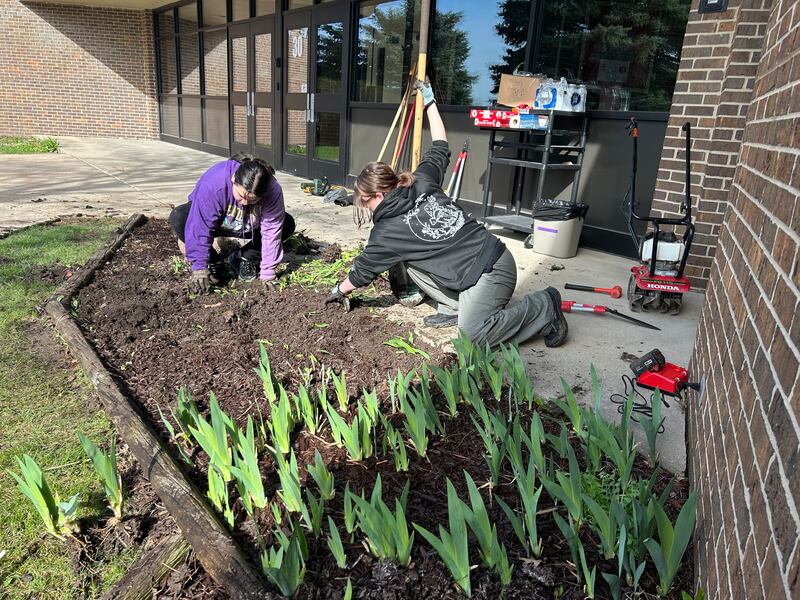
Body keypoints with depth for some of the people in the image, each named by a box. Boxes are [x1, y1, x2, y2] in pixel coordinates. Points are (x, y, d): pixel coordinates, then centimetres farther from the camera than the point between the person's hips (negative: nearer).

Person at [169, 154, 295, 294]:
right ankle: (212, 261, -9)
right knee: (178, 218, -31)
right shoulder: (213, 183, -40)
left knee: (287, 224, -22)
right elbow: (201, 226, -36)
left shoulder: (273, 192, -33)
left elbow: (271, 232, -29)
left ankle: (243, 258, -6)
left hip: (247, 228, 2)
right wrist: (199, 268, -35)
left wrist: (267, 274, -30)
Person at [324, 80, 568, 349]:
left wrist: (339, 290, 25)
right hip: (492, 253, 9)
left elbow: (363, 270, 6)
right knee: (412, 263, 9)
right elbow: (440, 147, 23)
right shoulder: (423, 182, 5)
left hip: (490, 272, -9)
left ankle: (543, 307, 0)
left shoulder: (387, 231, -10)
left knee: (472, 336, -11)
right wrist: (429, 102, 33)